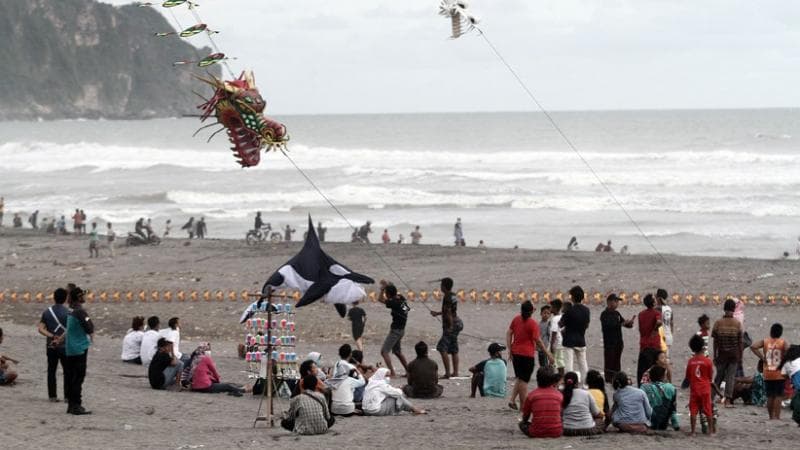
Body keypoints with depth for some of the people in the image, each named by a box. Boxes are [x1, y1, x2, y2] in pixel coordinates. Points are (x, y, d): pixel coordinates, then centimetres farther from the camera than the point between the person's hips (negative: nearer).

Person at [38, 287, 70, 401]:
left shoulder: (46, 312, 2)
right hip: (64, 346, -3)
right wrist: (60, 339, -15)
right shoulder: (67, 313, -9)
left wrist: (52, 336, -10)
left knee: (51, 371, 10)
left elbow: (41, 329, -5)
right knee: (67, 371, 5)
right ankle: (67, 396, 3)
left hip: (51, 347, 3)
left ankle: (52, 396, 9)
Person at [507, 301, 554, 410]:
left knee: (520, 378, 18)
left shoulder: (516, 319, 3)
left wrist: (510, 350, 9)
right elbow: (538, 341, -13)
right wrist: (547, 353, -4)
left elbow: (508, 333, 5)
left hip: (516, 353, 6)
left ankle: (512, 400, 7)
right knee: (524, 380, 1)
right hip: (527, 354, -6)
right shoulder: (533, 324, -14)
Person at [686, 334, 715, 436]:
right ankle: (711, 429, 12)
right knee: (708, 410, 8)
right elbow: (710, 376, -2)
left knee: (693, 410, 2)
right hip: (705, 389, -1)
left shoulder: (690, 362, -2)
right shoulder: (707, 361, -7)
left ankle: (693, 431, 0)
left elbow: (688, 377, 4)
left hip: (694, 389, 1)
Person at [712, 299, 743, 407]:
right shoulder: (737, 324, -8)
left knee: (719, 376, 14)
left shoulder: (718, 323, -6)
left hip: (721, 354, 1)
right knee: (730, 377, 2)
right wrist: (740, 356, 6)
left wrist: (715, 355, 7)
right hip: (734, 354, -1)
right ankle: (728, 400, -2)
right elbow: (741, 341, -5)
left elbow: (715, 341, -2)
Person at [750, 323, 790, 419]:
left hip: (767, 374, 3)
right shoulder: (783, 342, -4)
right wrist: (784, 359, -5)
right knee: (778, 396, 1)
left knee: (770, 396, 11)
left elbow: (753, 347, -10)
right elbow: (788, 349, -22)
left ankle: (771, 416, 16)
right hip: (779, 374, -2)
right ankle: (776, 416, -4)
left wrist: (762, 357, -4)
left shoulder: (765, 342, 3)